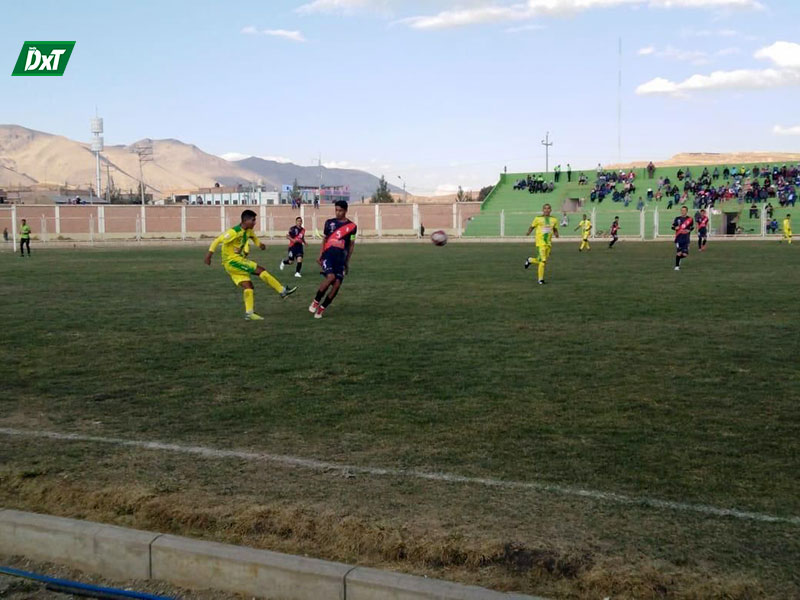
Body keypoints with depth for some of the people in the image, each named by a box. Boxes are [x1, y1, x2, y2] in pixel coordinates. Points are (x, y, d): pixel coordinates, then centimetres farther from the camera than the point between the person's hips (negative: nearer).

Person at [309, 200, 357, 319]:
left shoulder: (352, 226, 5)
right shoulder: (329, 223, 9)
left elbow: (351, 245, 10)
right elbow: (324, 240, 15)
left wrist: (347, 262, 8)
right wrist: (320, 256, 6)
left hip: (341, 258, 1)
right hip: (328, 255, -1)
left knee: (337, 283, -10)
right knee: (331, 277, -24)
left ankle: (322, 308, 4)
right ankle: (316, 301, -6)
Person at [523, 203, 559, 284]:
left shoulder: (554, 220, 9)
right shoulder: (538, 218, -1)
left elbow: (555, 229, 18)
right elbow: (532, 227, 4)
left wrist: (556, 234, -3)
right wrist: (528, 232, -15)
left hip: (548, 242, 5)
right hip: (540, 242, -5)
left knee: (543, 261, 8)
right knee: (543, 261, -12)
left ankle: (530, 260, 38)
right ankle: (540, 279, 1)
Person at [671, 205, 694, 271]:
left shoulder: (690, 219, 4)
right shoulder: (677, 218, 3)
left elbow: (692, 227, 16)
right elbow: (673, 227, 9)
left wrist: (689, 230, -5)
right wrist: (675, 228, -13)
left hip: (686, 239, 1)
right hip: (679, 238, -1)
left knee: (685, 254, -3)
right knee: (679, 253, -8)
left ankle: (678, 258, 30)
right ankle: (677, 266, 9)